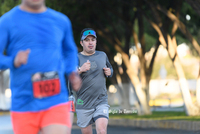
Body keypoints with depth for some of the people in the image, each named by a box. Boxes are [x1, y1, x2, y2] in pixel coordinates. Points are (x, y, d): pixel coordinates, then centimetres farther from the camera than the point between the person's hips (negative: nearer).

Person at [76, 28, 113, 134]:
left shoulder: (102, 55, 9)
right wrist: (80, 70, -30)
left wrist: (109, 72, 3)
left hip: (101, 102, 1)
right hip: (83, 104, -1)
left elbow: (110, 69, 26)